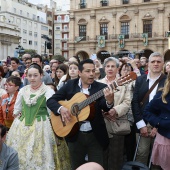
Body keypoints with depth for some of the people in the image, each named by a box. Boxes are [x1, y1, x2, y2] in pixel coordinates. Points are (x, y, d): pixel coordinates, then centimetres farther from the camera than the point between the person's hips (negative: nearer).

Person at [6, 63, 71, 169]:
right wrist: (23, 117, 7)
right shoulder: (23, 90, 9)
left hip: (42, 127, -4)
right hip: (22, 127, 4)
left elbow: (52, 112, -7)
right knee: (21, 155, 8)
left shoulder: (48, 91, -4)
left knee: (40, 157, -2)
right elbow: (16, 111, 16)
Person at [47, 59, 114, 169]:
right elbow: (51, 100, 0)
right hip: (75, 135, 1)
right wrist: (60, 108, -20)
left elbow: (105, 108, -20)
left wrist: (109, 100, -43)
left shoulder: (101, 87, -4)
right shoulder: (70, 85, 0)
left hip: (96, 136, -1)